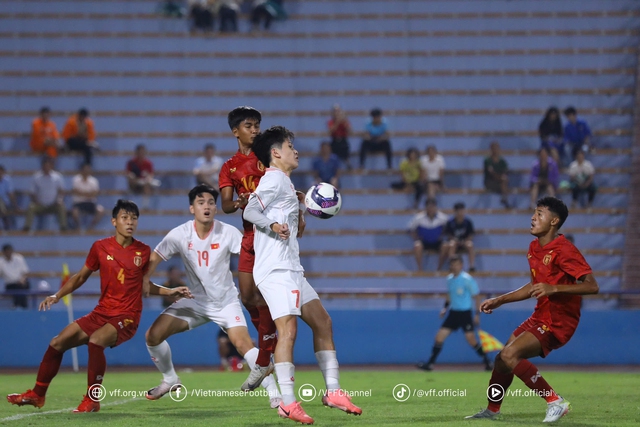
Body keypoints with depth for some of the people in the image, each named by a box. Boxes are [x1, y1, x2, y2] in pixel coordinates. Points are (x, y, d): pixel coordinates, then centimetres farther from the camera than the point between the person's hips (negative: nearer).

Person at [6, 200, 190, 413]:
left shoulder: (143, 251, -3)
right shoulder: (100, 247, 0)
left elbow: (145, 286, 11)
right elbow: (81, 277, 13)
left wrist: (171, 291, -1)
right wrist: (57, 295, 3)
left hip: (127, 317, -4)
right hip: (101, 313, 4)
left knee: (95, 341, -32)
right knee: (57, 343, 3)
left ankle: (92, 400, -20)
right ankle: (37, 395, 21)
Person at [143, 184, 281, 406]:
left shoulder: (228, 233, -16)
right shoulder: (180, 234, -12)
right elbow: (154, 258, -8)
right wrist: (144, 279, -26)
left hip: (226, 302, -2)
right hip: (195, 300, 3)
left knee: (243, 343, -24)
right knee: (153, 336, -8)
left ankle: (273, 393, -15)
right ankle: (170, 380, 18)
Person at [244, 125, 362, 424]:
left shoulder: (283, 182, 22)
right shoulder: (274, 178, -7)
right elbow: (250, 211, -16)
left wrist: (300, 210, 30)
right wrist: (273, 225, -28)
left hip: (290, 268, 11)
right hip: (276, 268, -11)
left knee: (322, 322, 10)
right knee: (288, 329, -18)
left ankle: (333, 391, 13)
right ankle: (287, 403, -20)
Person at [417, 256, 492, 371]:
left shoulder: (467, 279, -12)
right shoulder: (449, 279, 7)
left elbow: (477, 296, -8)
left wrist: (477, 314, -11)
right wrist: (445, 307, 9)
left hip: (465, 313, -6)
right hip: (453, 313, 6)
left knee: (471, 339, -8)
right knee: (439, 336, -2)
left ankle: (487, 361, 10)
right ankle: (430, 363, 2)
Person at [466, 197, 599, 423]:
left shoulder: (563, 250, -19)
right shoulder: (534, 247, 9)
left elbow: (592, 286, -26)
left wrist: (554, 288, -35)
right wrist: (499, 300, 20)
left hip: (558, 321, -9)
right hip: (539, 317, 9)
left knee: (509, 355, -23)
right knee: (502, 360, 13)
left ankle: (555, 402, -16)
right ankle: (491, 410, 35)